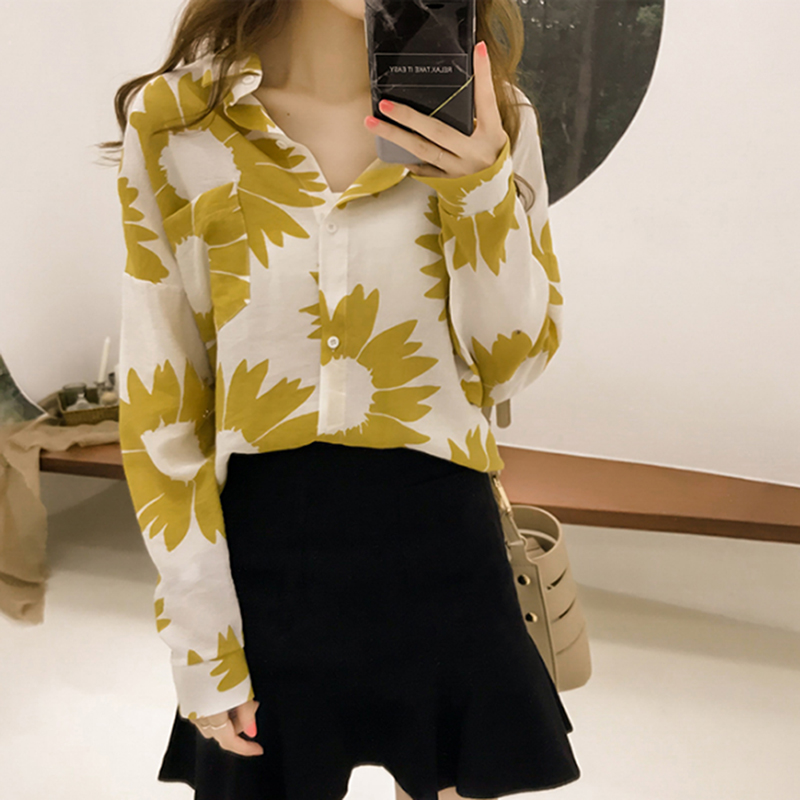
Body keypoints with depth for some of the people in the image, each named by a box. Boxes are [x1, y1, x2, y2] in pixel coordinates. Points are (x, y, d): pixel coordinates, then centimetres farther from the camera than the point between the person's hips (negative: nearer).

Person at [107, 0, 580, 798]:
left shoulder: (488, 117, -3)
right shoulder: (175, 121, -7)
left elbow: (512, 363, -2)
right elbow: (159, 403, -5)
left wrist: (482, 190, -18)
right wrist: (200, 641, -5)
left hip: (439, 536, 2)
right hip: (264, 548, -1)